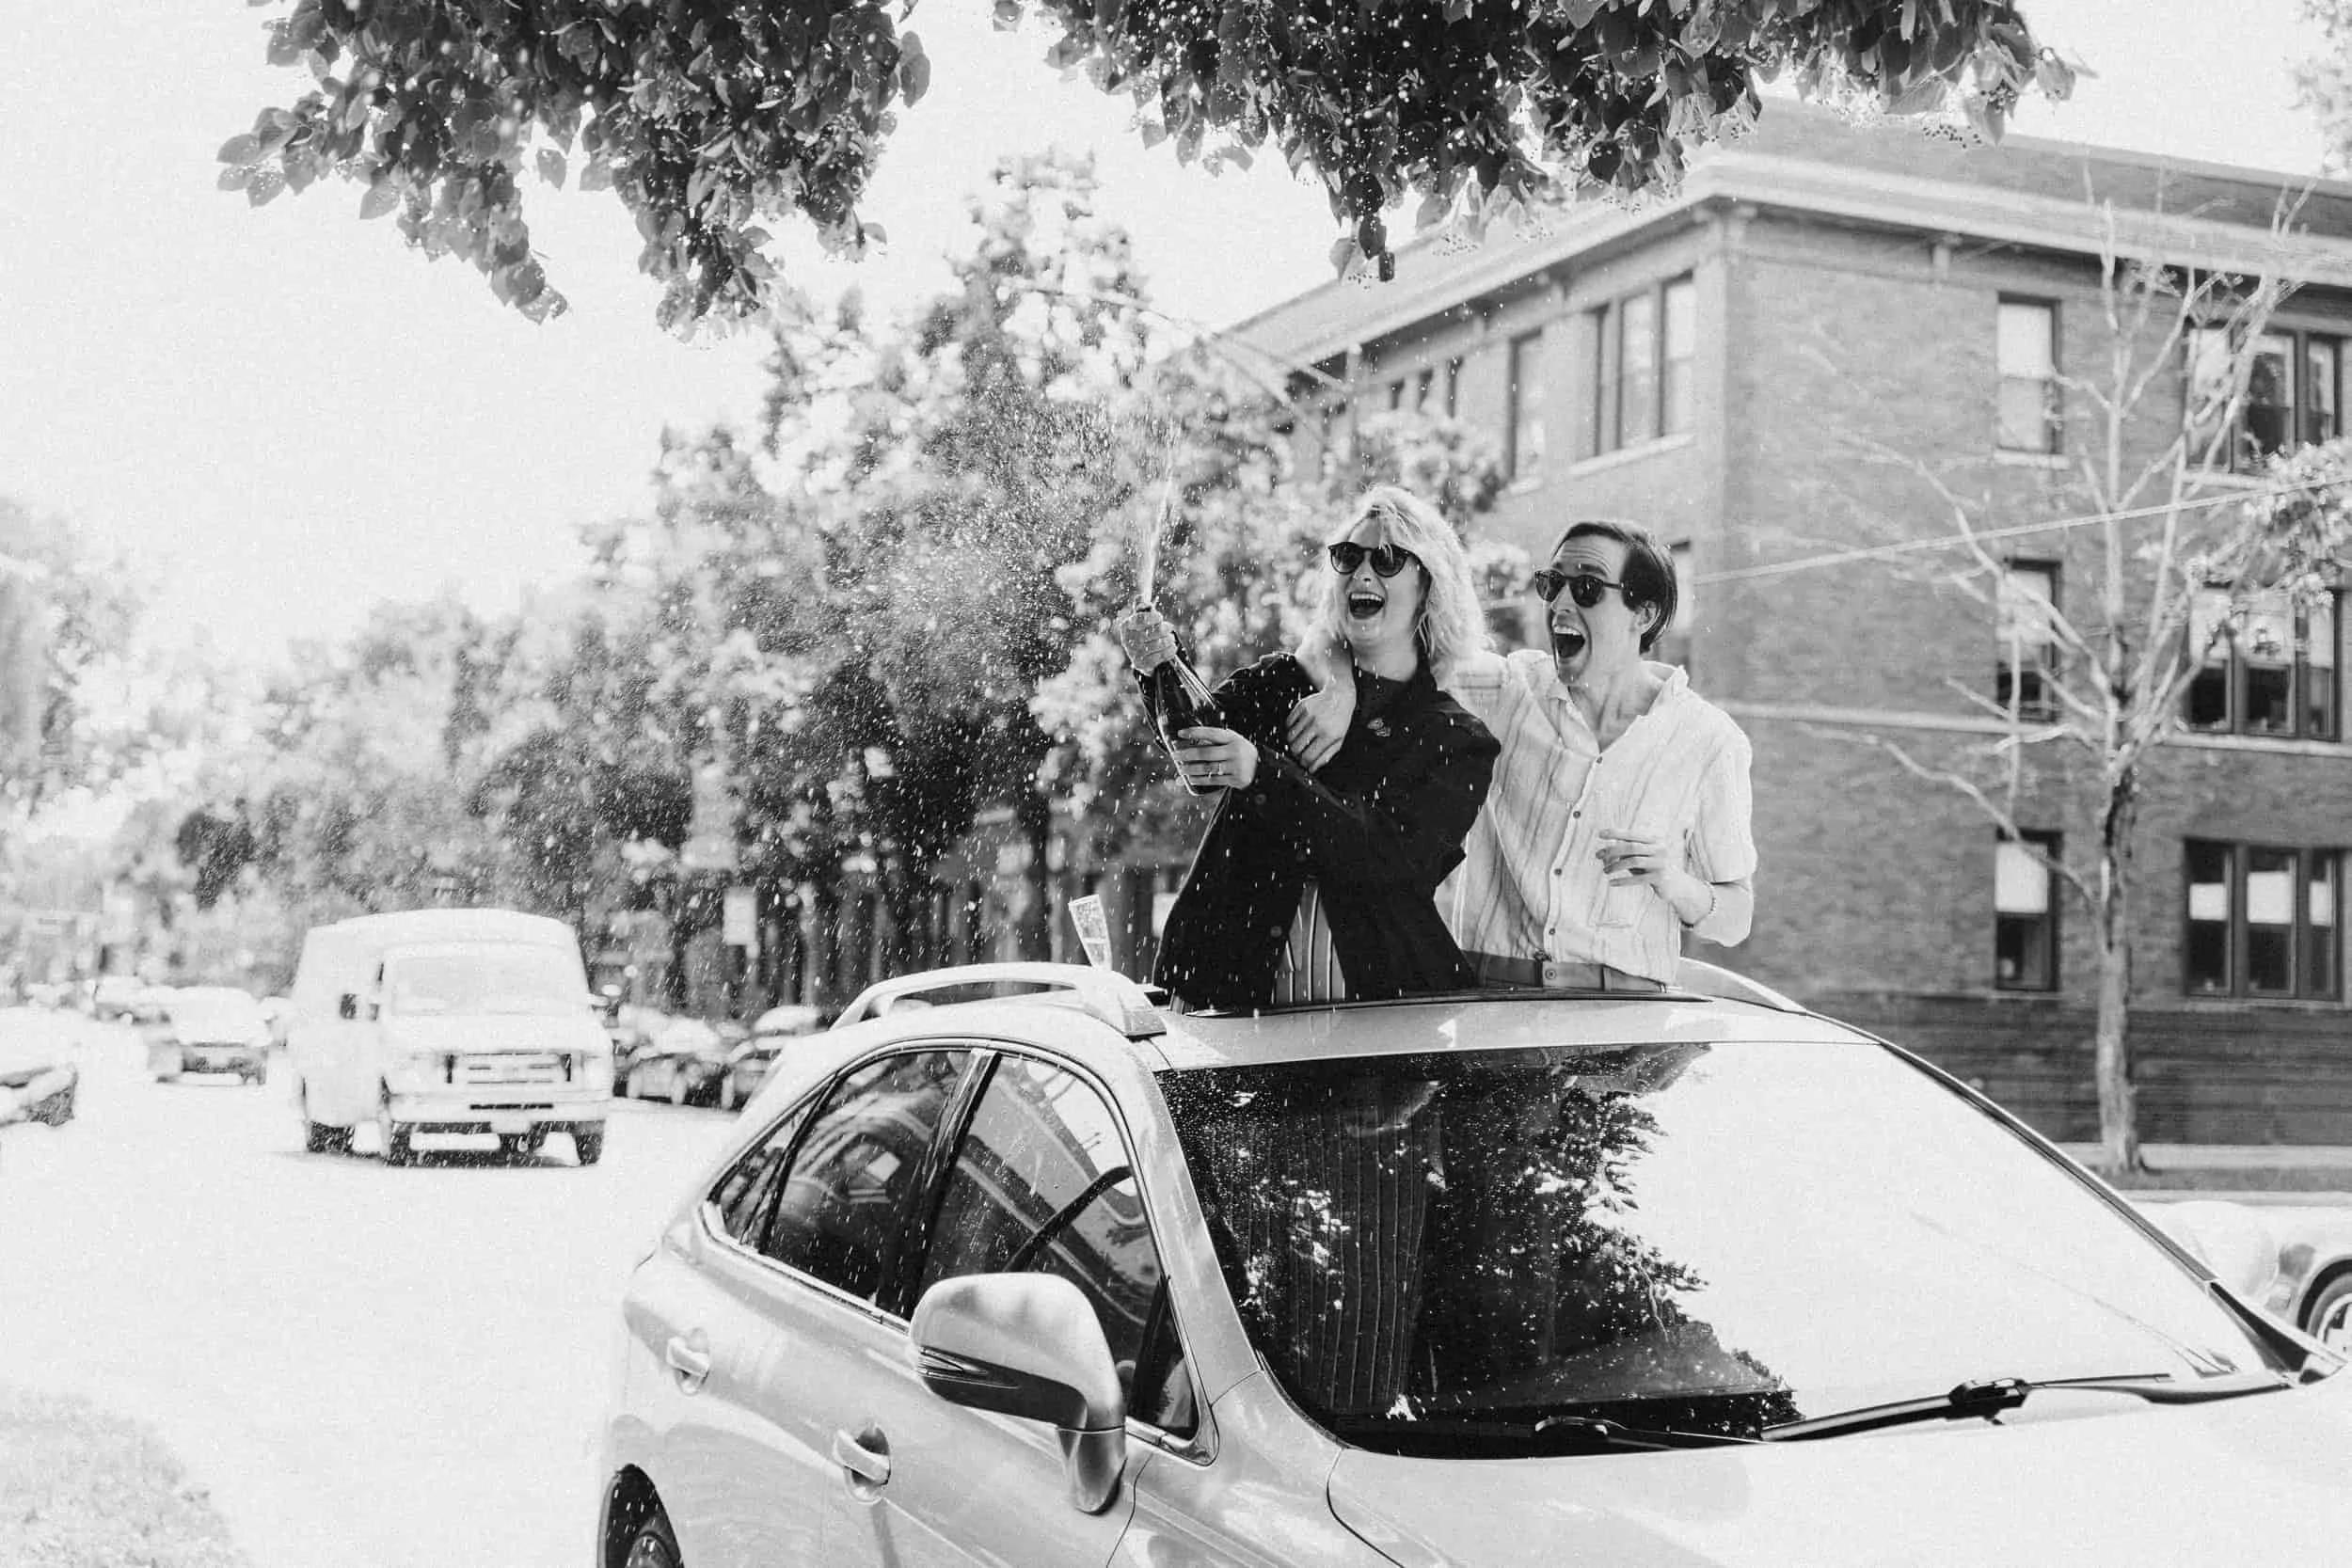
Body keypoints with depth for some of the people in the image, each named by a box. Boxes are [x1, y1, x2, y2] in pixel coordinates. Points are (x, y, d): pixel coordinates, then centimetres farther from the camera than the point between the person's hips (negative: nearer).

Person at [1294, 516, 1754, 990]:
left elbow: (1735, 919, 10)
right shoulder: (1508, 688, 7)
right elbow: (1327, 645, 11)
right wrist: (1342, 691, -11)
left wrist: (1673, 884, -11)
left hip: (1621, 1005, -1)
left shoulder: (1708, 741, 4)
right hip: (1486, 987, 1)